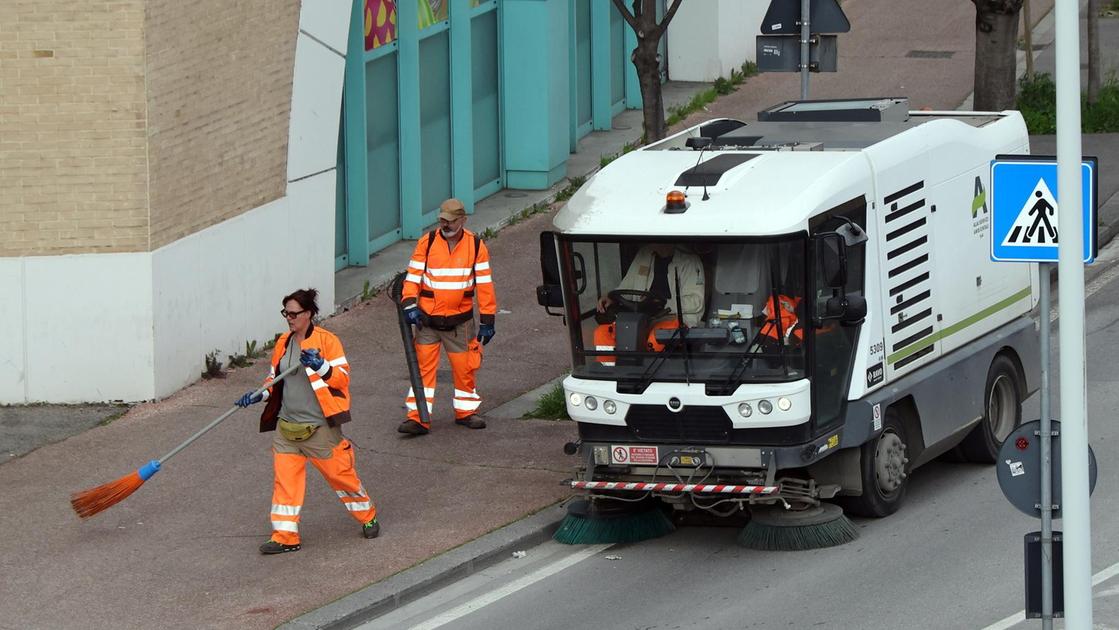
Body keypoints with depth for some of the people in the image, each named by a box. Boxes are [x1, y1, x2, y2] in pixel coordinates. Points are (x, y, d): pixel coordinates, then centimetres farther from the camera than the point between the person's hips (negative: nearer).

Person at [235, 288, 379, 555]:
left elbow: (342, 378, -13)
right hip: (287, 427, 5)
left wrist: (320, 366, -29)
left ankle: (367, 516, 26)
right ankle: (285, 536, 3)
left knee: (339, 473, 5)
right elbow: (275, 380, 21)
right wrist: (258, 395, 3)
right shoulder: (284, 343, 10)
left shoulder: (327, 341, -9)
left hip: (319, 429, -5)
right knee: (285, 479, -1)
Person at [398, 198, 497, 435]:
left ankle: (466, 412, 27)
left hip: (460, 321, 1)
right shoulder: (427, 242, -3)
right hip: (427, 318, -1)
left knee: (464, 368, 8)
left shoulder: (476, 246, -2)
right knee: (423, 366, -5)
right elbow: (413, 275, -2)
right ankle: (418, 418, -4)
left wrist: (487, 320, 0)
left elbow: (484, 285, 1)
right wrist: (409, 304, -16)